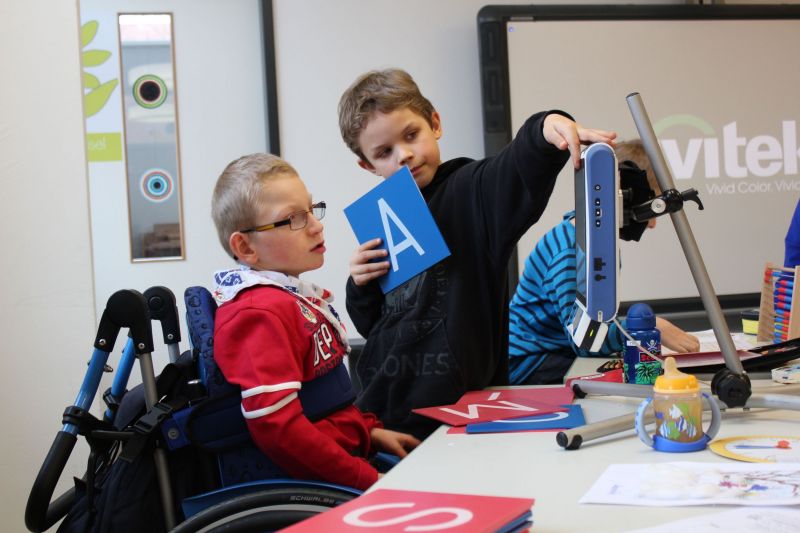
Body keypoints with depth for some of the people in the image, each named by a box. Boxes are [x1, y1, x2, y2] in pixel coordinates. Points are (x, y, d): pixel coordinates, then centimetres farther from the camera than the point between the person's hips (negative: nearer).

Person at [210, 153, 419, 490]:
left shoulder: (297, 298, 14)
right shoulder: (260, 313, -16)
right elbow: (276, 425, -25)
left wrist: (371, 431, 12)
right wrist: (368, 479, -21)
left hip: (352, 448, 10)